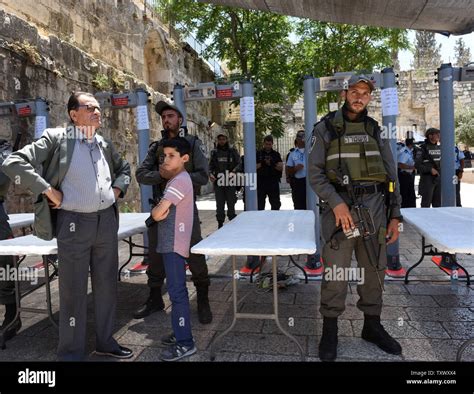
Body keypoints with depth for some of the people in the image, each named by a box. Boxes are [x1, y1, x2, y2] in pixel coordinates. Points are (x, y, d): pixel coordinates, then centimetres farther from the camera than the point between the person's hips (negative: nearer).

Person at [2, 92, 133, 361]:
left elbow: (124, 167, 28)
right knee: (73, 291, 5)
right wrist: (48, 190, -14)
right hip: (74, 222, -5)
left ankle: (106, 341, 32)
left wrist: (118, 188, 10)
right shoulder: (57, 139, -6)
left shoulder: (105, 144, 11)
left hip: (107, 220, 6)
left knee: (107, 285, 14)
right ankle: (71, 353, 23)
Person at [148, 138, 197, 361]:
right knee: (176, 290, 17)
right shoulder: (176, 179, 15)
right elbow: (163, 210, 20)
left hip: (174, 245, -10)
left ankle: (185, 343, 3)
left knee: (177, 292, -6)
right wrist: (160, 209, -2)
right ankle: (180, 333, 29)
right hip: (171, 243, 10)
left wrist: (155, 209, -2)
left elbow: (158, 214, -23)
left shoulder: (180, 181, -17)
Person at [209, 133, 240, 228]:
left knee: (231, 203, 2)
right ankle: (220, 223, 13)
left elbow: (238, 163, -1)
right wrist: (210, 173, -6)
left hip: (230, 181, -2)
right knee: (219, 203, 5)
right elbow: (211, 165, 13)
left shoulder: (232, 151, 5)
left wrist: (233, 172, -18)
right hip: (218, 181, 2)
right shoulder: (214, 152, 11)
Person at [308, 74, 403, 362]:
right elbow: (315, 173, -5)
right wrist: (336, 203, -17)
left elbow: (391, 174, 12)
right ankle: (330, 330, 16)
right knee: (335, 272, -1)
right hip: (340, 205, -4)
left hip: (374, 206, 4)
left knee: (374, 269, 12)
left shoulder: (375, 130, 12)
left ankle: (372, 325, 30)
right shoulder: (326, 128, 1)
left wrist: (395, 215, 6)